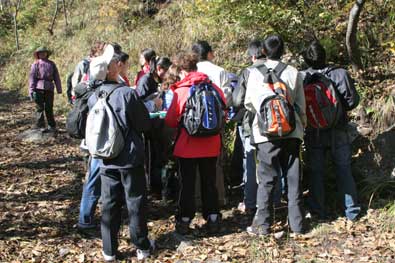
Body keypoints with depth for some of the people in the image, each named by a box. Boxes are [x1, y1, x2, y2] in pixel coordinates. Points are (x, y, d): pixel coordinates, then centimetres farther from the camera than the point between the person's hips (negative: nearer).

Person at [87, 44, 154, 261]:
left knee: (109, 204, 11)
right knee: (135, 202, 8)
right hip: (130, 158, -4)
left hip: (106, 160, 4)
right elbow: (145, 124, -10)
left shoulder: (93, 98, -3)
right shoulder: (128, 94, -18)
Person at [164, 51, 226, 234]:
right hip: (211, 145, 3)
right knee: (209, 181, 15)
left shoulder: (181, 91, -13)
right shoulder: (213, 87, -4)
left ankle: (184, 220, 14)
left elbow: (170, 121, -10)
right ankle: (213, 218, 19)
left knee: (187, 183, 9)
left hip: (187, 145, -3)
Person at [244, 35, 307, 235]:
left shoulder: (255, 73, -3)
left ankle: (262, 224, 8)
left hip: (266, 132, -1)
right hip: (291, 131, 2)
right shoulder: (293, 73, 0)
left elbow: (248, 103, 3)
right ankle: (297, 223, 14)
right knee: (293, 178, 8)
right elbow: (301, 105, 5)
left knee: (266, 179, 5)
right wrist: (302, 125, 19)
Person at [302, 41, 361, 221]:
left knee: (316, 172, 10)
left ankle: (318, 211, 14)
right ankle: (352, 211, 14)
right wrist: (340, 110, 9)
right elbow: (352, 100, -10)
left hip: (313, 133, 1)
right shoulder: (339, 74, -11)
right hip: (338, 131, -1)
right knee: (344, 171, 10)